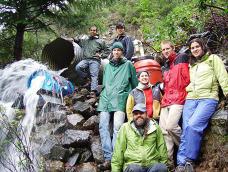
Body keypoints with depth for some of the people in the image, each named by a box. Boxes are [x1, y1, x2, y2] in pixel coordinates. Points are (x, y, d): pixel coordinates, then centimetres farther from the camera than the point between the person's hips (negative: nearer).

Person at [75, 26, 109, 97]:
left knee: (94, 75, -15)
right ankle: (86, 78, -5)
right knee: (78, 67, -25)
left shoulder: (100, 42, 17)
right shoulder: (85, 41, 24)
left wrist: (101, 55, 2)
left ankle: (93, 91, -20)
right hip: (85, 59, 3)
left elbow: (107, 51, 18)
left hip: (95, 60, -2)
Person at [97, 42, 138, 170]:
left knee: (117, 127, -19)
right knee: (103, 126, -10)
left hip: (120, 100, -4)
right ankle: (108, 158, -12)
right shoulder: (108, 66, 25)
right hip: (106, 99, 4)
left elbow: (135, 83, 13)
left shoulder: (128, 65, 12)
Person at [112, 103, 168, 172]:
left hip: (152, 165, 1)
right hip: (132, 165, -1)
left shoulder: (155, 127, 13)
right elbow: (118, 152, 7)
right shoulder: (125, 128, 8)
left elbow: (162, 149, 14)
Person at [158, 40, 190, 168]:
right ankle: (169, 161, -1)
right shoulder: (166, 66, 24)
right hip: (166, 101, 8)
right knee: (164, 131, -2)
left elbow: (188, 79, -5)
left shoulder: (182, 59, 2)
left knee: (170, 126, -23)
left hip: (178, 99, -7)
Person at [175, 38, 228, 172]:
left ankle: (188, 161, -20)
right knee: (186, 129, -12)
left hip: (208, 98, -5)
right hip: (191, 99, 5)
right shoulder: (192, 64, 26)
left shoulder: (213, 59, 12)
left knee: (193, 125, -26)